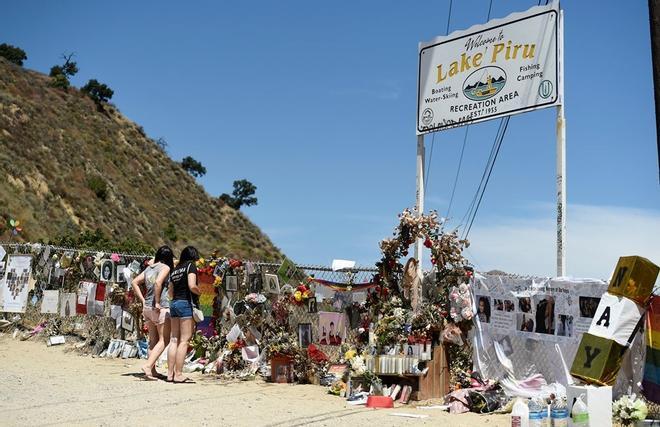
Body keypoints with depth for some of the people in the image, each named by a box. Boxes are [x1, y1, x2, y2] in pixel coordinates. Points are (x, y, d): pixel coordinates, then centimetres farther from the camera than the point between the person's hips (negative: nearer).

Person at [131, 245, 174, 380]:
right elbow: (158, 282, -23)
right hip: (161, 308, -7)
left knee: (153, 340, 14)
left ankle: (152, 370, 17)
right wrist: (157, 302, -17)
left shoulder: (149, 268, 13)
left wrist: (143, 300, 10)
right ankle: (148, 366, -12)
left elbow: (134, 282, 11)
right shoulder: (165, 268, -7)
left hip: (147, 307, 7)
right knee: (163, 340, 0)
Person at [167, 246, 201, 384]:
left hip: (174, 304, 8)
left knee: (174, 340, 8)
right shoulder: (191, 265, -3)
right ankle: (178, 375, -8)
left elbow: (170, 293, 19)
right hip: (186, 303, -7)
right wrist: (200, 292, 1)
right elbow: (192, 286, -17)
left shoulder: (175, 270, 17)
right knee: (184, 341, -6)